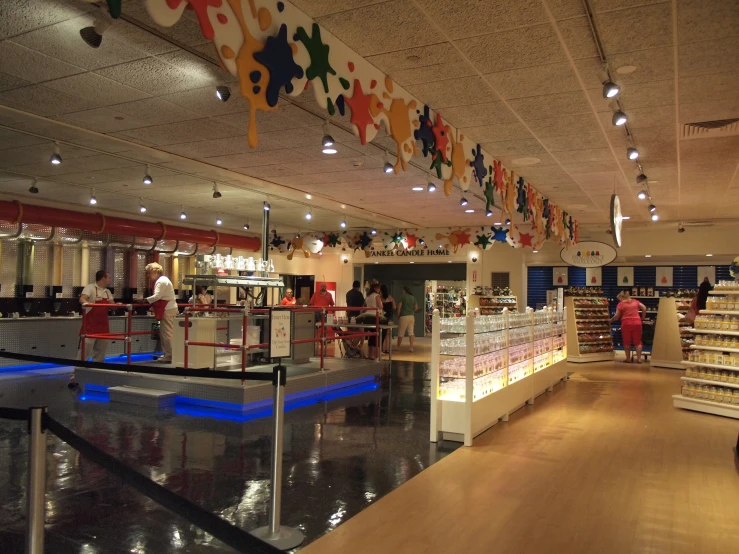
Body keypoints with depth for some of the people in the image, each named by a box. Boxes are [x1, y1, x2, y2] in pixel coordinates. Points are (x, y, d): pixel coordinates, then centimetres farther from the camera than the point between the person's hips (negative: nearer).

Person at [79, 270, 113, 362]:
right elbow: (82, 299, -23)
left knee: (101, 348, 14)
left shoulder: (107, 291, 15)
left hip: (103, 323, 8)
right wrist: (86, 303, -45)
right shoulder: (90, 287, -8)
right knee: (86, 347, -9)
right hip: (90, 324, -7)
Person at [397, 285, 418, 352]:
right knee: (411, 332, 4)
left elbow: (399, 307, -9)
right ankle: (411, 347, 0)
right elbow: (416, 308, 10)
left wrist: (398, 316, 0)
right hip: (411, 316, 5)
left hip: (404, 316, -5)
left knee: (401, 332, 5)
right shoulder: (413, 298, 9)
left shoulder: (402, 297, -6)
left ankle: (398, 347, 15)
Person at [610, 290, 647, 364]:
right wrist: (642, 318, 17)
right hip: (637, 323, 3)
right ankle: (639, 358, 3)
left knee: (627, 342, 7)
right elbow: (644, 308, 8)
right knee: (637, 341, 7)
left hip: (626, 323, -3)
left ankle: (628, 359, 8)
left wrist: (611, 320, 11)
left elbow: (617, 316, -4)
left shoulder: (621, 304, 0)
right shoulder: (635, 301, 12)